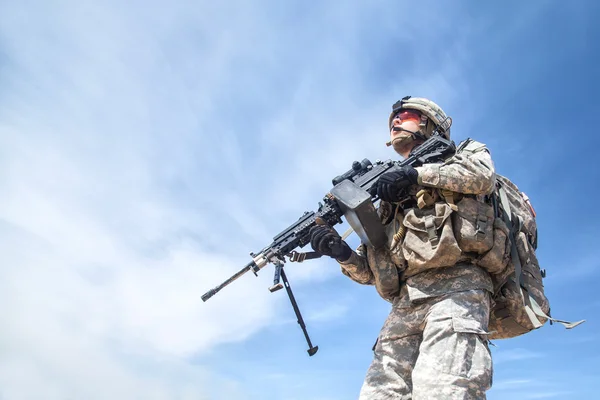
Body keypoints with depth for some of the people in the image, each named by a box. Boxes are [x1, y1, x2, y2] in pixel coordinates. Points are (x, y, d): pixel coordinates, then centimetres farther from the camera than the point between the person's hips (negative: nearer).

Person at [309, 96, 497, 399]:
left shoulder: (463, 152, 23)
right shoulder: (390, 198, 30)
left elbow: (482, 174, -5)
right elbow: (373, 273, 21)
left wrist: (416, 175, -7)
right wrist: (342, 252, 1)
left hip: (456, 289, -5)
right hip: (405, 304, 5)